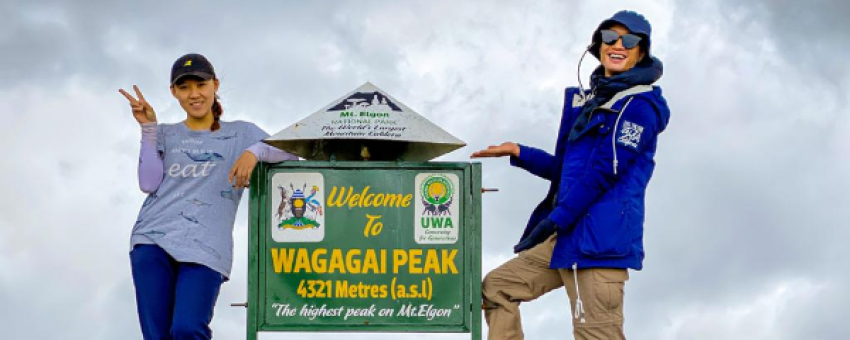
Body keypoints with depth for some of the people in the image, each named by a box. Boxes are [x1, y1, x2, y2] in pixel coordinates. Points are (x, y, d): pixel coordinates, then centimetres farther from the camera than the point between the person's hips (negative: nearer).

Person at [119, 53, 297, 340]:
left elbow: (291, 152, 4)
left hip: (204, 248, -2)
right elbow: (149, 184, 6)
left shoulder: (240, 133, 16)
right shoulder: (164, 135, 22)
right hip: (153, 239, 2)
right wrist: (148, 127, 3)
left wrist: (254, 151, -15)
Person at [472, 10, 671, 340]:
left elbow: (603, 173, -14)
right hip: (568, 235, 9)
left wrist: (554, 221, -13)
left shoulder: (639, 105, -7)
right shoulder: (590, 100, 20)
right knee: (496, 287, 14)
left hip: (601, 239, -9)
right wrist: (518, 152, 16)